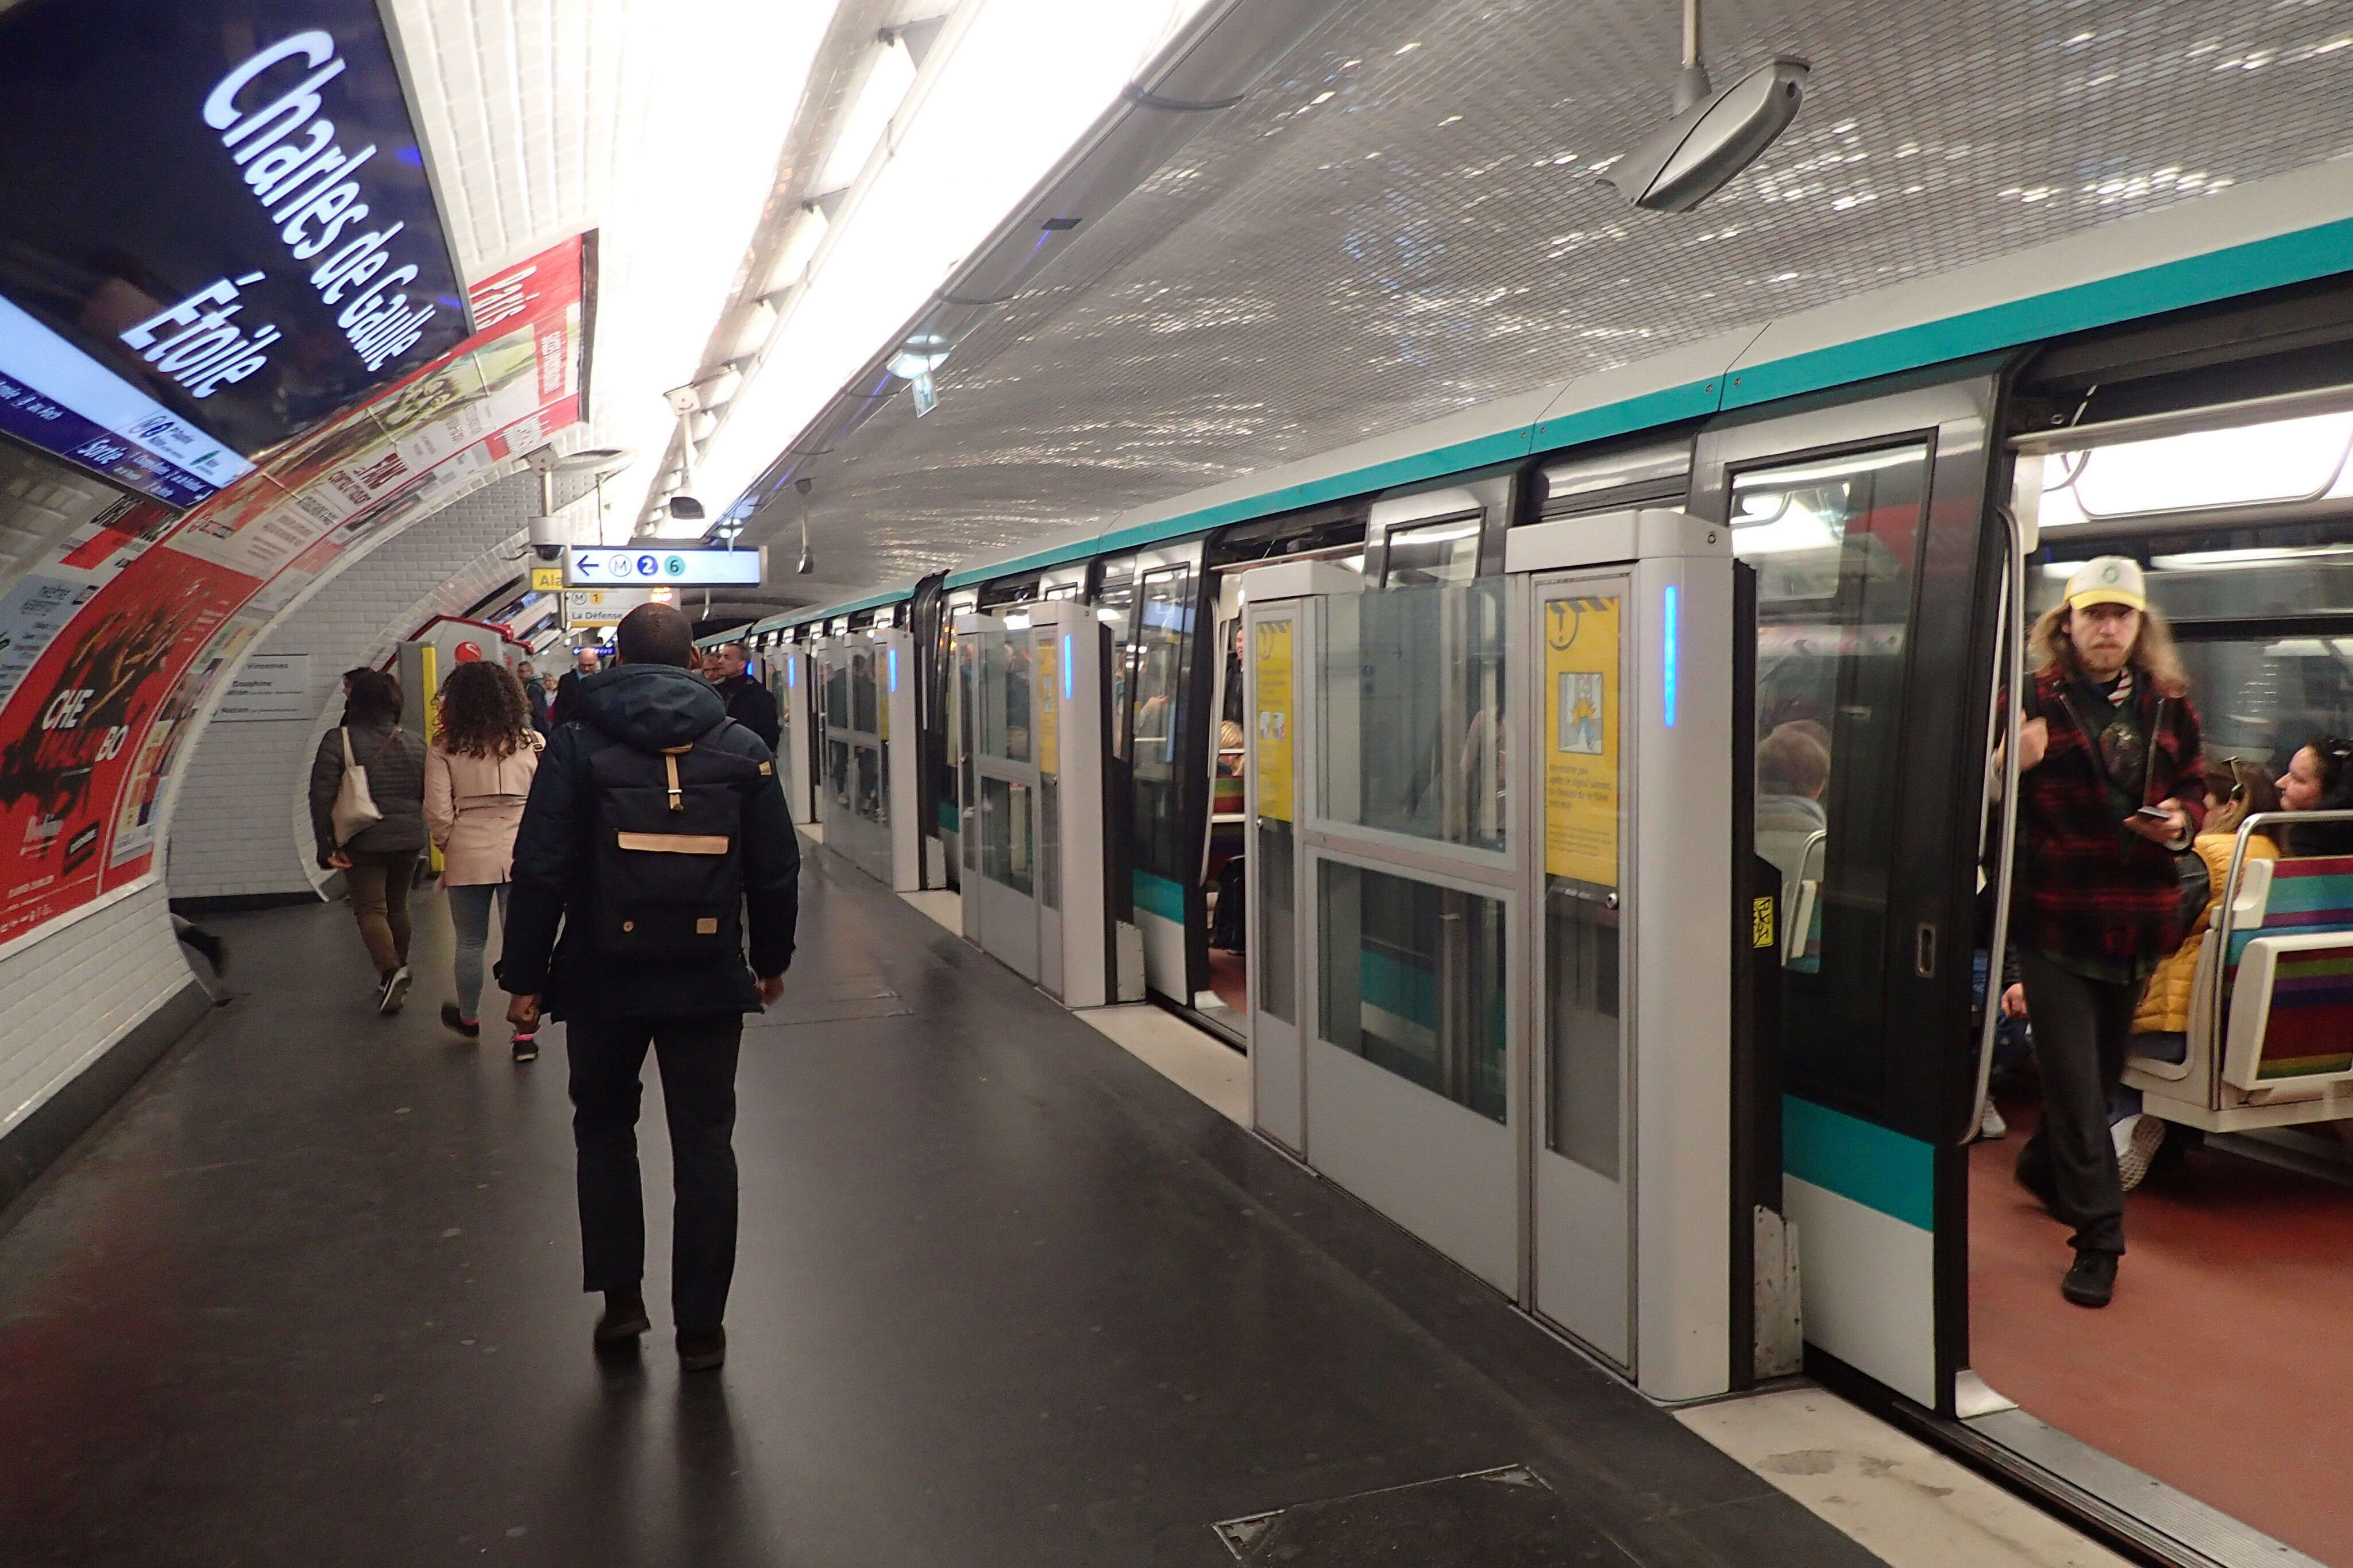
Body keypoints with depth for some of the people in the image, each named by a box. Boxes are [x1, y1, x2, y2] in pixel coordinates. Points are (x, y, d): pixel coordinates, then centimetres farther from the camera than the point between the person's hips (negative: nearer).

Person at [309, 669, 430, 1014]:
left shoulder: (338, 741, -8)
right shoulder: (414, 743, 6)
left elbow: (321, 796, -13)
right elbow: (430, 796, 10)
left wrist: (326, 846, -11)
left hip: (364, 843, -4)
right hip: (408, 840, 4)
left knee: (369, 909, 0)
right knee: (397, 905, 19)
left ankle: (390, 970, -19)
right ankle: (400, 967, 29)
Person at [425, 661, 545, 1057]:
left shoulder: (444, 749, -2)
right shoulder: (532, 742, 0)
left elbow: (438, 813, -5)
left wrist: (448, 847, 12)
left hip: (467, 857, 0)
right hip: (521, 854, 0)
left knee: (470, 942, 17)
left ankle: (468, 1018, 37)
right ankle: (525, 1033, 4)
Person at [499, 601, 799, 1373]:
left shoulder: (578, 745, -5)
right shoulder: (741, 748, 0)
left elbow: (541, 872, -8)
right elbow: (776, 870, 3)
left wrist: (525, 977, -1)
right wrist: (771, 960, 16)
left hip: (603, 980, 0)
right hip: (709, 982, 1)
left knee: (604, 1128, 20)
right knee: (704, 1143, 8)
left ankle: (620, 1296, 18)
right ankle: (700, 1326, 11)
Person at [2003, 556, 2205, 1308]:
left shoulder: (2169, 704, 5)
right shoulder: (2033, 699, -7)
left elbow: (2195, 789, 15)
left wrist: (2180, 821, -7)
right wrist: (2011, 764, -27)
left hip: (2136, 920, 5)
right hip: (2054, 916, -5)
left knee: (2103, 1068, 20)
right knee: (2075, 1077, -4)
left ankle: (2043, 1165, 46)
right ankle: (2099, 1238, 4)